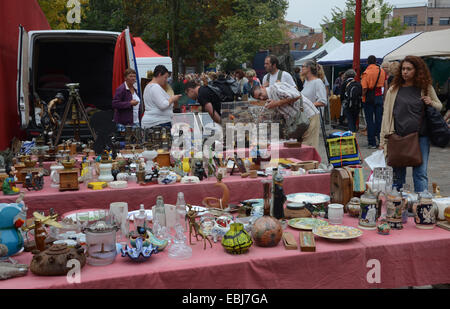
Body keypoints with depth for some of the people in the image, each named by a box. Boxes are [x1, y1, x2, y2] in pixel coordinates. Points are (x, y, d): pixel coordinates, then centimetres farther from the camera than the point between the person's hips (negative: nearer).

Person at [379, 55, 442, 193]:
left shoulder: (426, 88, 7)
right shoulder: (394, 90, 4)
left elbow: (440, 106, 20)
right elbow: (386, 115, 4)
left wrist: (431, 103, -5)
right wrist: (383, 140, -1)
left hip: (421, 138, 0)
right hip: (398, 138, 0)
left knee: (420, 174, 0)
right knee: (397, 174, 8)